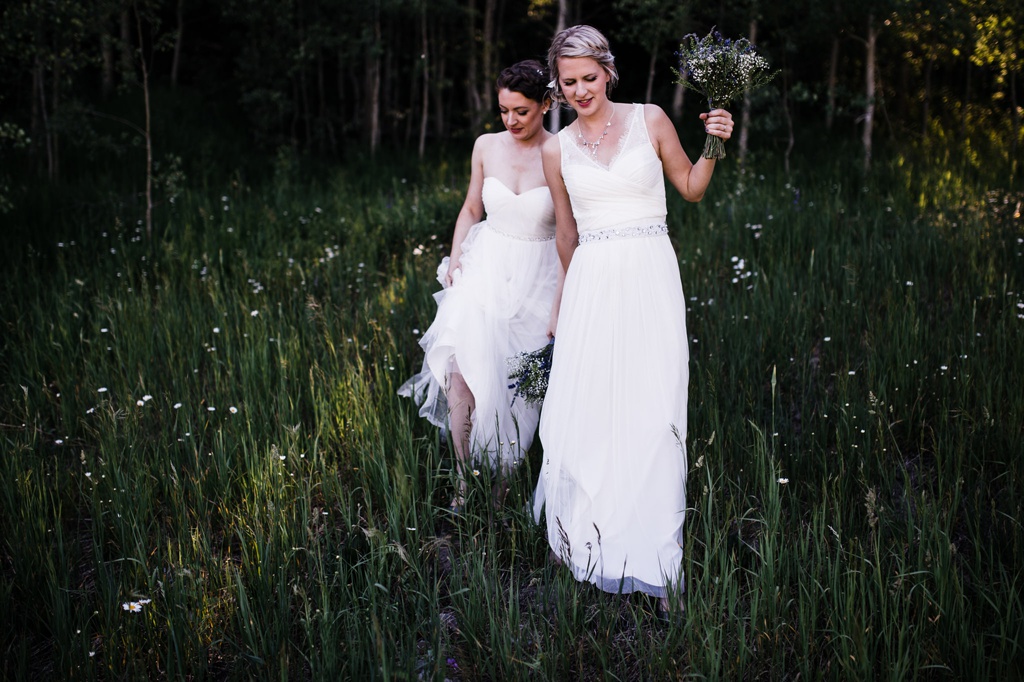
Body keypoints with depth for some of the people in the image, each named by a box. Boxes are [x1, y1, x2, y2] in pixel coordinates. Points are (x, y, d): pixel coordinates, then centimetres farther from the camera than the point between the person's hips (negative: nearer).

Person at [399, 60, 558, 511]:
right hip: (485, 270, 2)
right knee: (463, 372, -13)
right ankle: (464, 483, 2)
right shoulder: (486, 147, 2)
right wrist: (455, 258, 3)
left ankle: (504, 488, 19)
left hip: (537, 279, -2)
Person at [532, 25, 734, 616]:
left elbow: (691, 188, 14)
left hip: (650, 277, -1)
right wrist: (563, 299, 27)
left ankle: (650, 555, 6)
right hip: (592, 283, 2)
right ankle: (589, 540, 19)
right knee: (586, 408, 1)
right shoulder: (558, 150, 9)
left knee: (650, 410, -4)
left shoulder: (650, 120, 4)